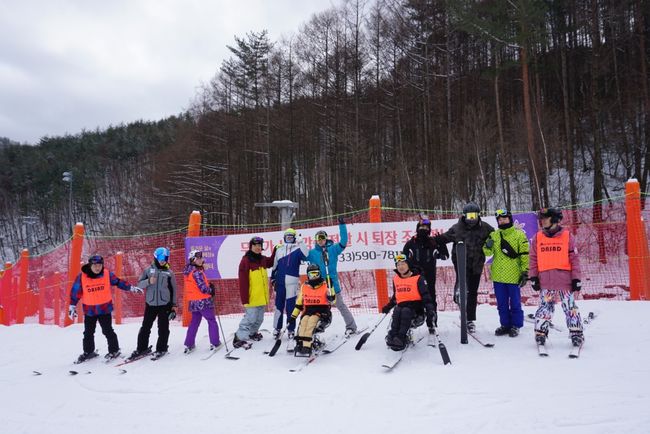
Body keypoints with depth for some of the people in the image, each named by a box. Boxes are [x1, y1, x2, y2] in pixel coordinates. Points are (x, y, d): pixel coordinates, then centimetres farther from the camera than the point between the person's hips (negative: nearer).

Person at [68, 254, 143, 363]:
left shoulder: (107, 274, -7)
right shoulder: (82, 277, -10)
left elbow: (118, 282, 5)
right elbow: (75, 292, -2)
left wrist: (132, 288, 2)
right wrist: (72, 307, 0)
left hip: (104, 308, -1)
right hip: (89, 310, 2)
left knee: (107, 331, 2)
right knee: (88, 332, 15)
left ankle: (114, 350, 16)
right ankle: (88, 352, 33)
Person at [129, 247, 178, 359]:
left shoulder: (169, 272, 4)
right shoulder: (148, 270, 5)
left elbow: (173, 289, 9)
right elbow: (139, 284, 1)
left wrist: (173, 305, 6)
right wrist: (149, 281, -19)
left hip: (165, 304, -1)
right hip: (150, 304, 1)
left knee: (163, 328, 4)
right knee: (145, 327, 5)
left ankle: (161, 349, 16)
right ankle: (142, 348, 18)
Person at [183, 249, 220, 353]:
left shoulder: (187, 271, 8)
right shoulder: (197, 272, -19)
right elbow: (203, 288, -21)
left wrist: (209, 285, 6)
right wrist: (211, 290, -1)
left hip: (193, 302, 8)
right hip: (204, 301, -8)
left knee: (194, 322, 18)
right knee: (212, 321, 6)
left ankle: (189, 345, 19)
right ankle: (215, 343, 9)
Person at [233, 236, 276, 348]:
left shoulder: (262, 259, 7)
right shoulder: (246, 260, -14)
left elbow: (271, 262, 31)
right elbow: (243, 282, -16)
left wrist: (275, 250, 17)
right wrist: (245, 299, -20)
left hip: (262, 296, 7)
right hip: (252, 297, -7)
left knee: (259, 319, 18)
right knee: (250, 318, -9)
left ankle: (252, 333, 38)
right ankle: (239, 338, -1)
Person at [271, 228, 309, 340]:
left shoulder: (298, 249, 2)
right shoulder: (279, 249, 13)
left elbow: (305, 255, -19)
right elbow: (275, 265, 19)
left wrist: (301, 242, -24)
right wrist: (273, 278, 18)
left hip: (292, 282, -3)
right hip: (280, 281, 3)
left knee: (290, 306, 0)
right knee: (279, 305, 6)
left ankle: (291, 330, 9)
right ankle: (277, 328, 16)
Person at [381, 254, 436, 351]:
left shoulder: (418, 278, -1)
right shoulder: (395, 279, 16)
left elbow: (426, 295, -6)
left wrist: (430, 309, -21)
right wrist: (388, 306, 16)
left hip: (416, 306, -4)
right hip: (402, 306, 4)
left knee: (406, 311, -35)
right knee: (396, 311, -30)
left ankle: (401, 338, -49)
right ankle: (392, 336, -44)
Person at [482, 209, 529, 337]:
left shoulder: (519, 234, -3)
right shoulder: (494, 235, 8)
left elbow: (525, 255, -4)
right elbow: (488, 252, 7)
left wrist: (525, 272, -8)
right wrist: (488, 246, -16)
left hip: (514, 276, -4)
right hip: (498, 276, 4)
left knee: (515, 302, 5)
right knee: (502, 303, 12)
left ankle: (515, 325, 17)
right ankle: (505, 324, 24)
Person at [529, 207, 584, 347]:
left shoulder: (567, 236, 1)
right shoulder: (537, 238, 7)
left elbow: (574, 259, 1)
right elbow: (533, 259, 9)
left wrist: (576, 278, -2)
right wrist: (534, 277, 5)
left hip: (565, 279, -1)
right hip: (545, 281, 2)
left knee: (570, 307, 4)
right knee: (545, 307, 3)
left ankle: (576, 333, 14)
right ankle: (540, 332, 10)